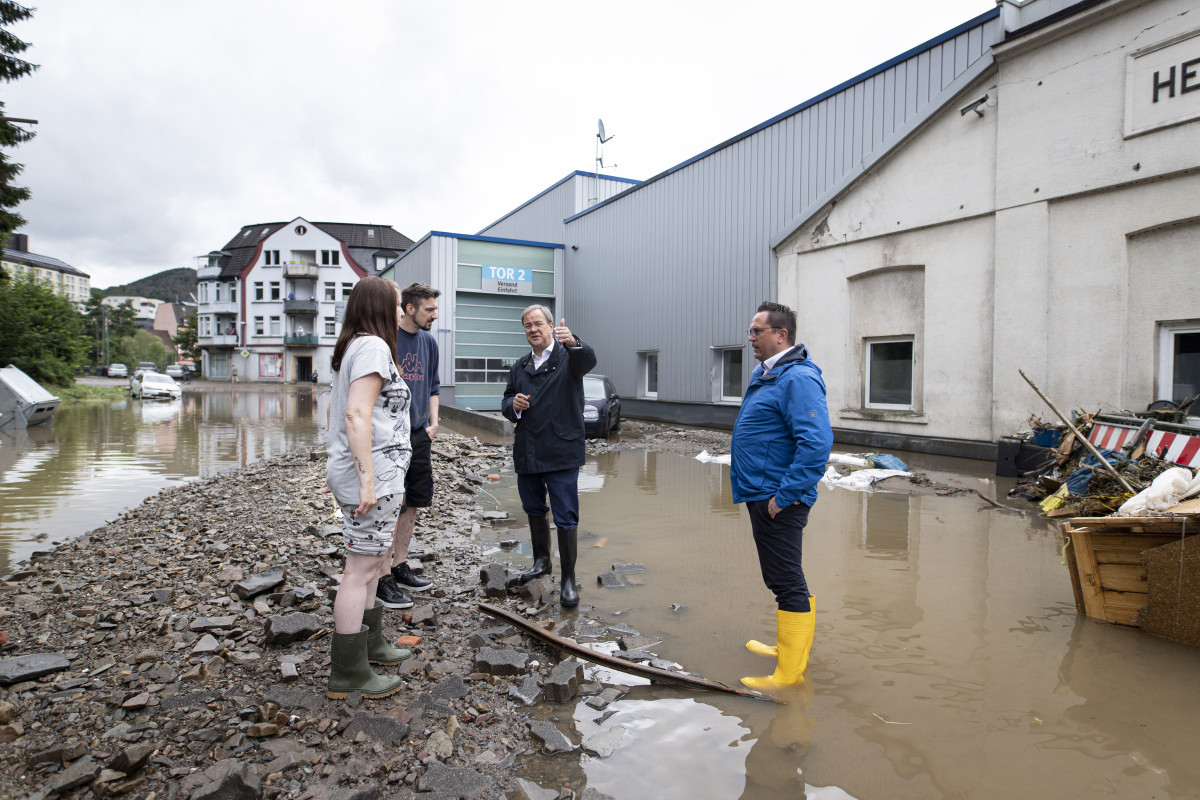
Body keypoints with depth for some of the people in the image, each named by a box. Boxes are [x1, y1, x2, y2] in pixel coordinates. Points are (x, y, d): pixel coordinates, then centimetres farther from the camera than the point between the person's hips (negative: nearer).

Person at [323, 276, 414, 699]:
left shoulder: (352, 347, 18)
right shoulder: (374, 346, -14)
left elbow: (340, 411, 23)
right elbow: (357, 414, -23)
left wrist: (343, 470, 26)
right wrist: (366, 479, -24)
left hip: (353, 470, 10)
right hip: (375, 473, -10)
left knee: (371, 563, 20)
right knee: (361, 570, -3)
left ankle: (371, 642, 35)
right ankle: (348, 674, 8)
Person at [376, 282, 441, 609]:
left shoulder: (428, 342, 11)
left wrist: (433, 421, 8)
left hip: (420, 435, 7)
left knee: (412, 504, 15)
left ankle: (400, 567, 29)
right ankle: (383, 579, 11)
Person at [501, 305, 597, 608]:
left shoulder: (568, 358, -3)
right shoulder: (520, 367, 14)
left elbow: (588, 360, -27)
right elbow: (506, 403, 19)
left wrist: (573, 342, -50)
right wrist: (513, 404, -7)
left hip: (561, 455, -6)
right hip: (526, 454, 6)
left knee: (566, 519, -3)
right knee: (534, 511, 19)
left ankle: (568, 580, 9)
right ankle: (542, 561, 40)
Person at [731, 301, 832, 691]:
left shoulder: (798, 378, -19)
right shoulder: (766, 374, 14)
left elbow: (816, 442, -28)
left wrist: (785, 495, -25)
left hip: (778, 501, -11)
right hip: (761, 494, 11)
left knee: (786, 582, -3)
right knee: (786, 579, 21)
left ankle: (789, 674, 7)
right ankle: (791, 645, 37)